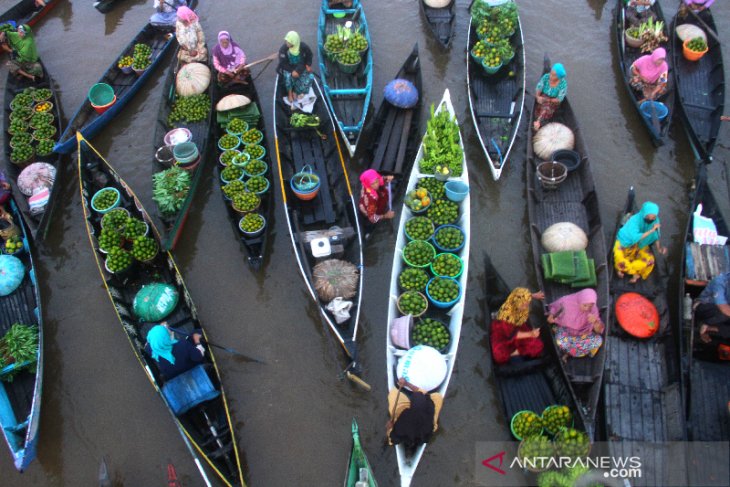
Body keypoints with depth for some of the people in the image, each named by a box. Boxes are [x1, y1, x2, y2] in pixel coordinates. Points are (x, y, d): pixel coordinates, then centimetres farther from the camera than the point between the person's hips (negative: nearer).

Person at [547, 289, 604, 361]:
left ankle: (570, 352, -3)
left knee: (598, 340, -24)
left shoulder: (593, 310, -20)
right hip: (565, 329, -2)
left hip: (582, 332, 2)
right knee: (562, 342, -34)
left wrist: (595, 322, -38)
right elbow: (554, 307, -4)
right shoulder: (567, 301, -26)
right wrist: (551, 316, -24)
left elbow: (599, 331, -17)